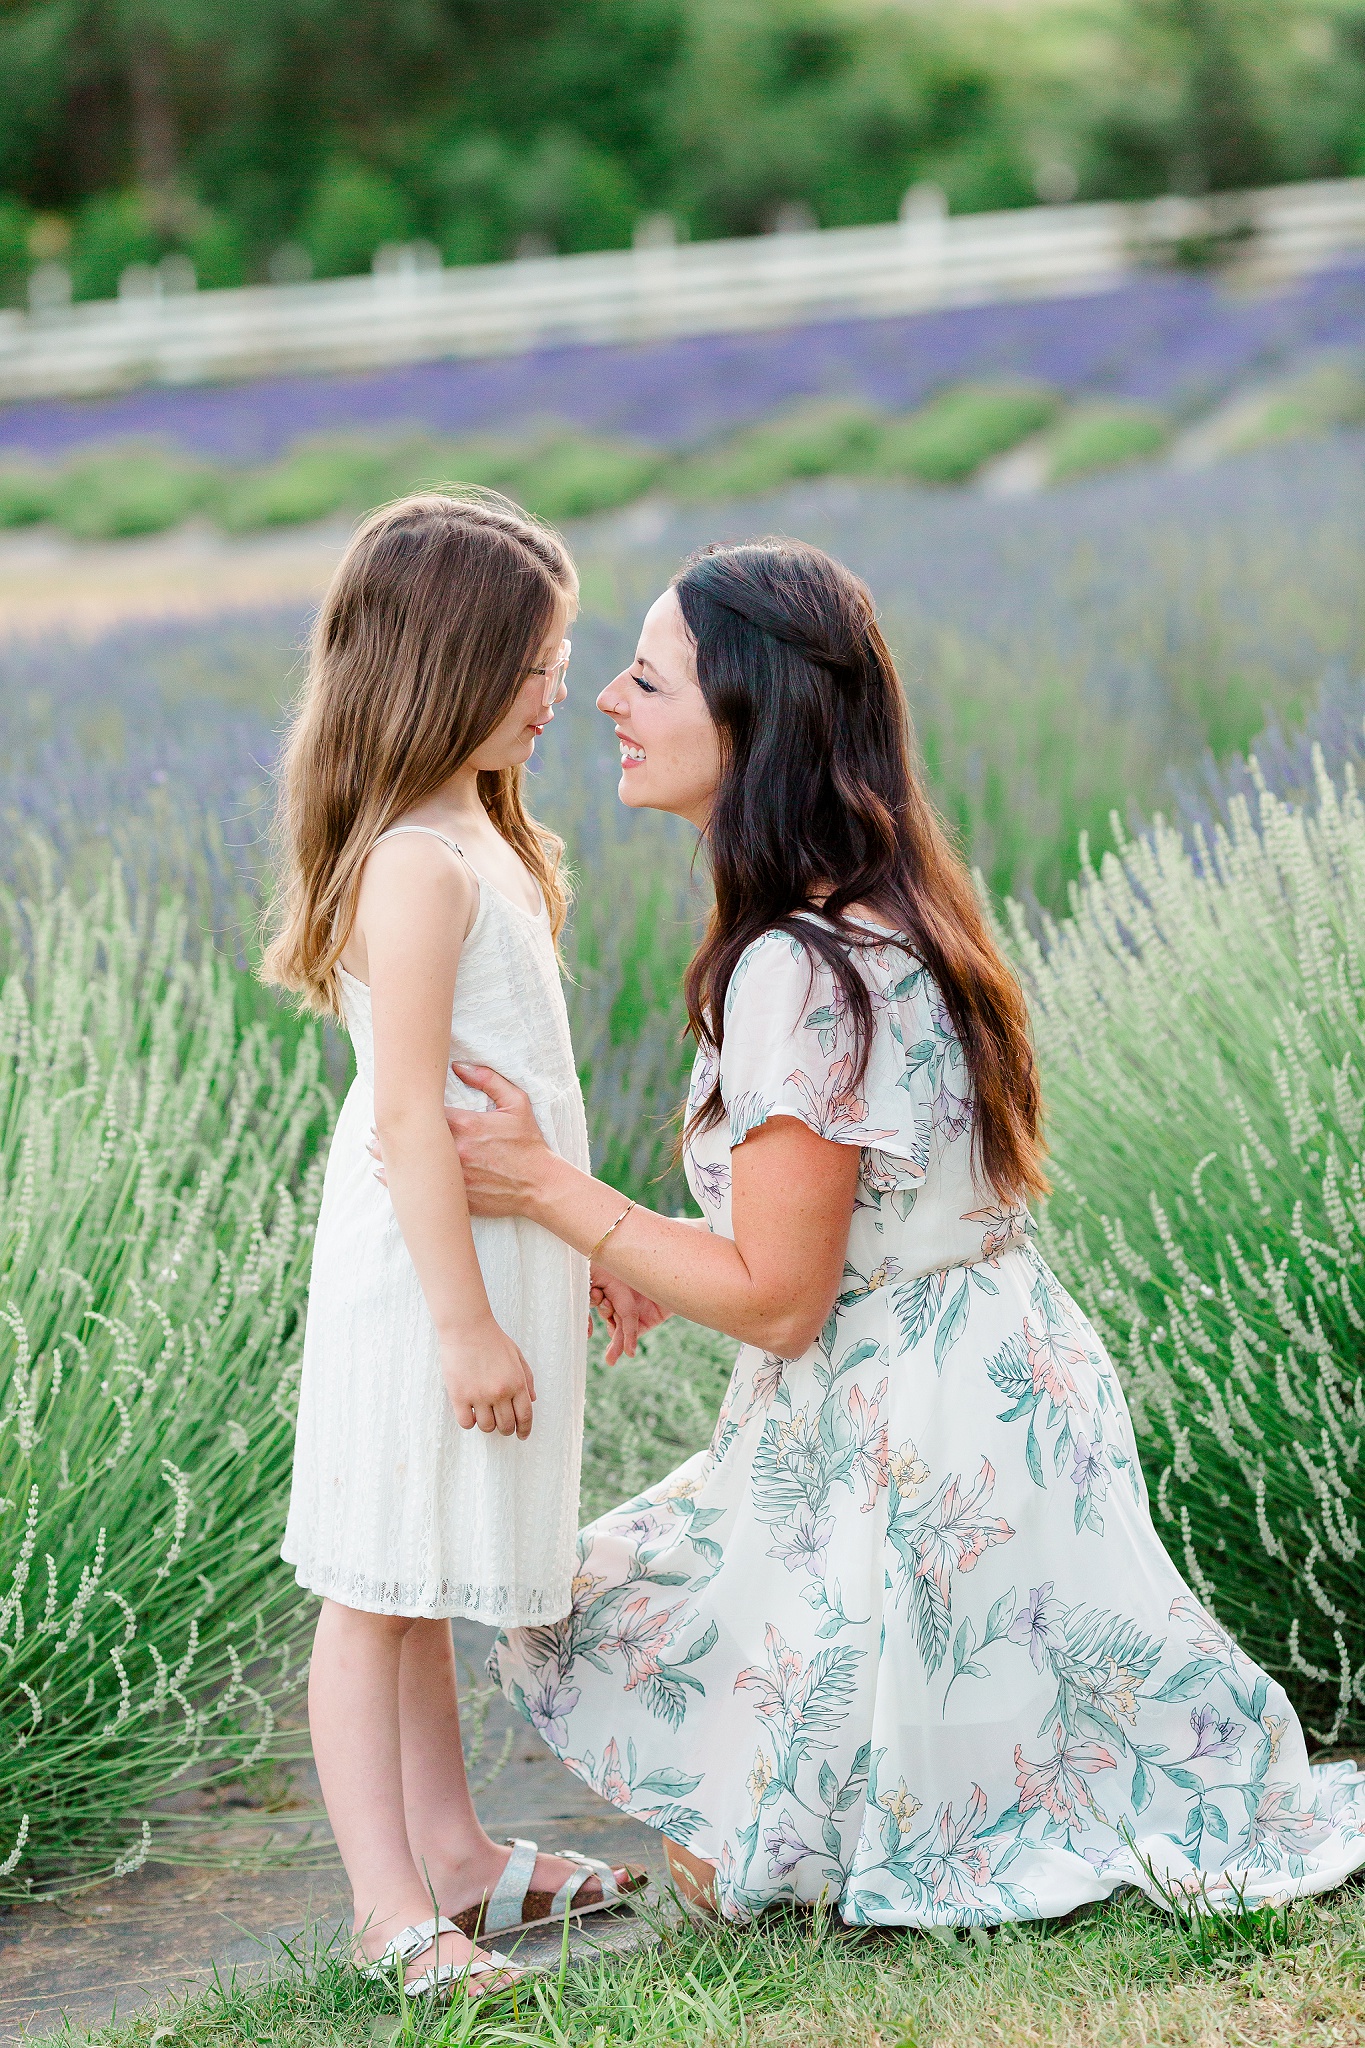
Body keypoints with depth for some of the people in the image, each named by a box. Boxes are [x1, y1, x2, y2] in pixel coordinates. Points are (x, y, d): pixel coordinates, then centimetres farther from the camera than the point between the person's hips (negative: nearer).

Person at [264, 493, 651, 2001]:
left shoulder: (476, 839, 13)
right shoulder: (417, 865, -19)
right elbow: (410, 1112, -23)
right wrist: (465, 1318, -24)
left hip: (491, 1247, 10)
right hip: (422, 1264, -10)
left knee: (424, 1583, 18)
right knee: (378, 1586, -2)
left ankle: (451, 1852, 28)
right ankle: (392, 1911, 2)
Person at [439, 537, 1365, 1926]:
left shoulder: (797, 974, -25)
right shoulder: (887, 910, 5)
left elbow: (776, 1301, -21)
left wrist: (546, 1190, -17)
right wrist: (648, 1261, 12)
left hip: (919, 1458, -9)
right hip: (992, 1385, 9)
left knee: (722, 1863, 5)